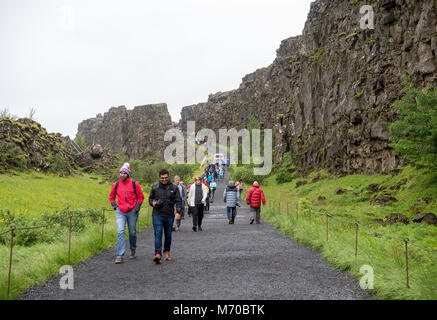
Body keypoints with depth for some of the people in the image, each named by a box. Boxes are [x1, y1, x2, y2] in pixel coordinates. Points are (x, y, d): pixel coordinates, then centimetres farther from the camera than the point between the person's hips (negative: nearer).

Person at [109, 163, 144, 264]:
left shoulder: (134, 184, -3)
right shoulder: (116, 185, 2)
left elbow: (141, 197, 7)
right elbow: (111, 197, 18)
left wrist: (138, 206, -6)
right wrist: (114, 205, 3)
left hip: (132, 212, 0)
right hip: (120, 212, 0)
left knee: (132, 233, 10)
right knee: (120, 232, -11)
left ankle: (133, 250, 36)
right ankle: (120, 256, -11)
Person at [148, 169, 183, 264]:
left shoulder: (174, 188, 3)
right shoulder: (154, 187, 6)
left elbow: (178, 201, -1)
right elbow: (150, 198, 18)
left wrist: (178, 212, -15)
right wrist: (152, 202, -5)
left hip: (169, 216, 1)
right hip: (157, 215, -1)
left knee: (168, 235, 11)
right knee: (158, 234, -11)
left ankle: (167, 252, 28)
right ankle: (158, 254, -16)